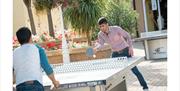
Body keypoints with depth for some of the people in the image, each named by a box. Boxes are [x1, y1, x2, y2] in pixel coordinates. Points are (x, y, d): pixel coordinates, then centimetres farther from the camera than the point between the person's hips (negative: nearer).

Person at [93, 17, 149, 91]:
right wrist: (96, 48, -37)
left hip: (125, 51, -5)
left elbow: (127, 36, -13)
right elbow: (100, 44, -14)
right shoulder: (100, 34, -10)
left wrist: (130, 47, -20)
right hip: (115, 53, 5)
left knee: (134, 70, -5)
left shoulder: (116, 29, -22)